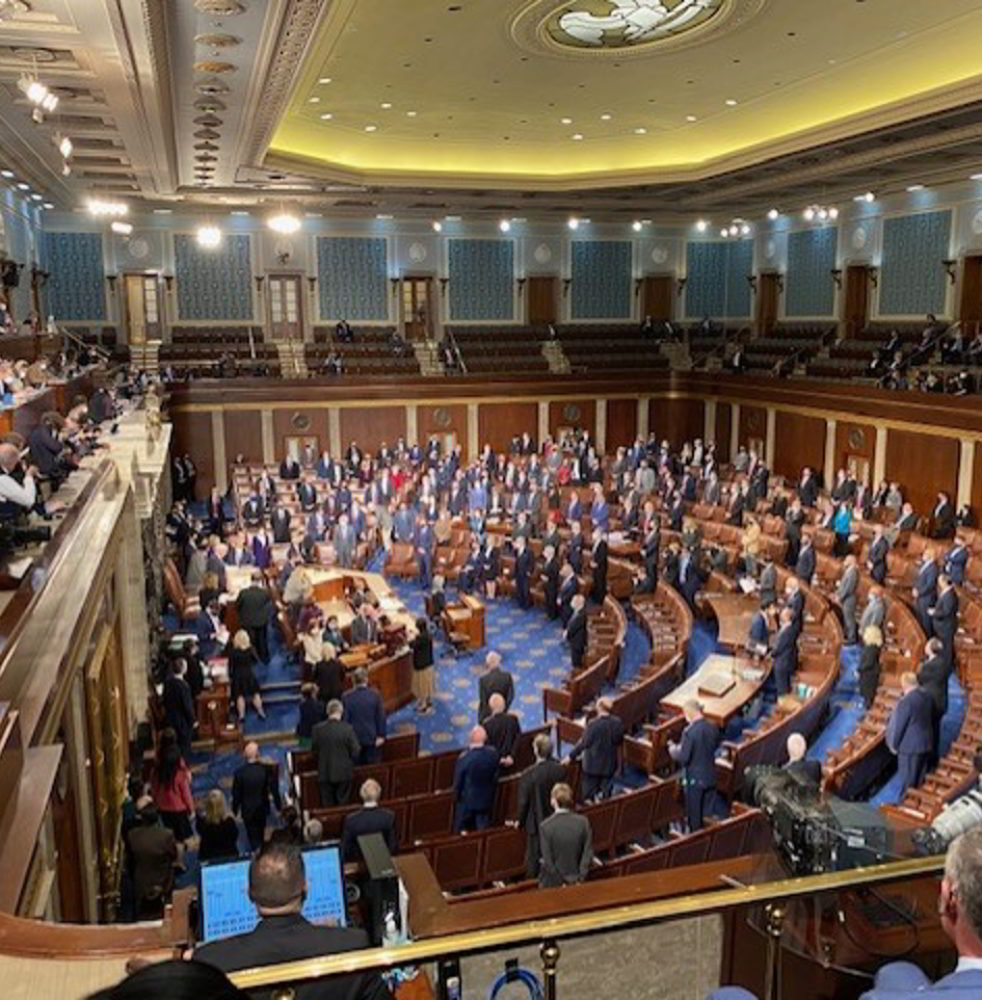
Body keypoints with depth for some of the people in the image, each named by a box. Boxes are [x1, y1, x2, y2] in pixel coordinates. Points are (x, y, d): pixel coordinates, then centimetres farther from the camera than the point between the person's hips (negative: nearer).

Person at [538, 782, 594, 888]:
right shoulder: (583, 821, -9)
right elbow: (588, 853, -6)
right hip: (576, 881, 3)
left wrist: (563, 882, -6)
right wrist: (579, 878, -2)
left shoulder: (546, 826, -17)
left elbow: (548, 860, -15)